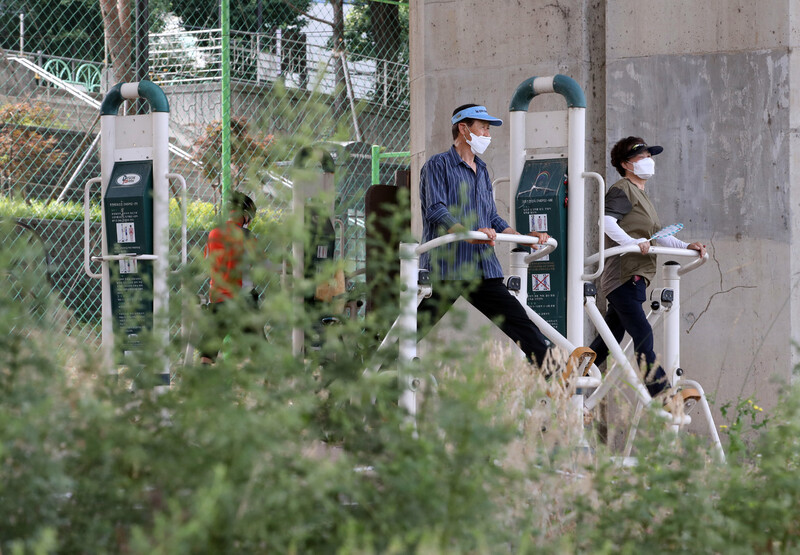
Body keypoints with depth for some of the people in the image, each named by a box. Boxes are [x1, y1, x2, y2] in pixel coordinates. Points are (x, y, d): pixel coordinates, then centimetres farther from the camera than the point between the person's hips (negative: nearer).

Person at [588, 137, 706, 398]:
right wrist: (632, 242, -33)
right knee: (642, 335, -16)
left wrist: (686, 246, 14)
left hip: (635, 278, 10)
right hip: (623, 276, -10)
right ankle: (661, 391, -22)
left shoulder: (641, 195, 26)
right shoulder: (622, 190, -5)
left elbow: (657, 236, 26)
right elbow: (607, 220, -21)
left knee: (608, 338, 12)